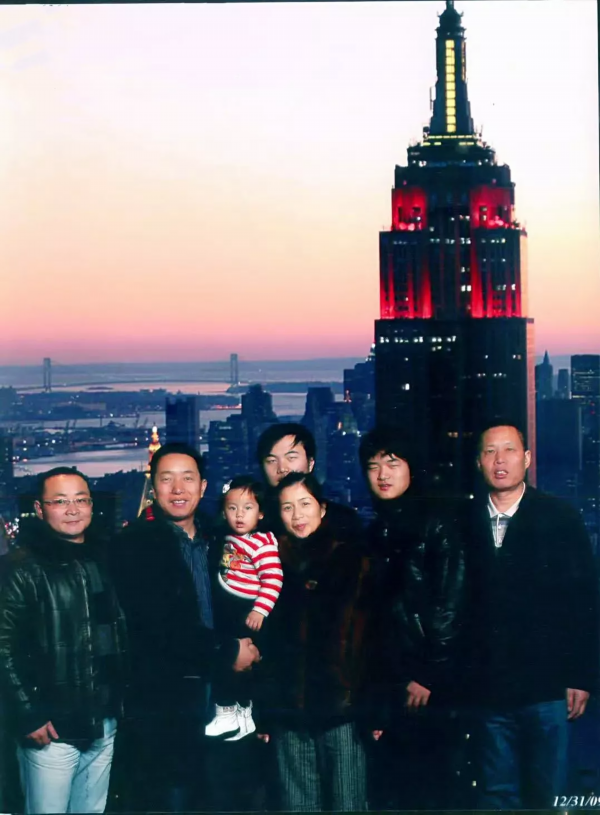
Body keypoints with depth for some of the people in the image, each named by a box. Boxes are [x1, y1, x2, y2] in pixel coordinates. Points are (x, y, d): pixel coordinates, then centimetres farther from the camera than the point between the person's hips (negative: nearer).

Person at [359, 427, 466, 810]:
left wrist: (430, 676, -13)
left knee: (432, 789, 0)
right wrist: (371, 687, 5)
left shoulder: (438, 524, -2)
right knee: (388, 792, 6)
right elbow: (370, 613, 12)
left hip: (430, 688, -5)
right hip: (385, 687, 5)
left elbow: (450, 606, -9)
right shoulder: (374, 533, 15)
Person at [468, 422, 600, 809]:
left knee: (547, 796, 5)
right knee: (496, 795, 11)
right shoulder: (469, 523, 3)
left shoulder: (560, 518, -2)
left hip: (548, 687, -2)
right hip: (490, 690, 2)